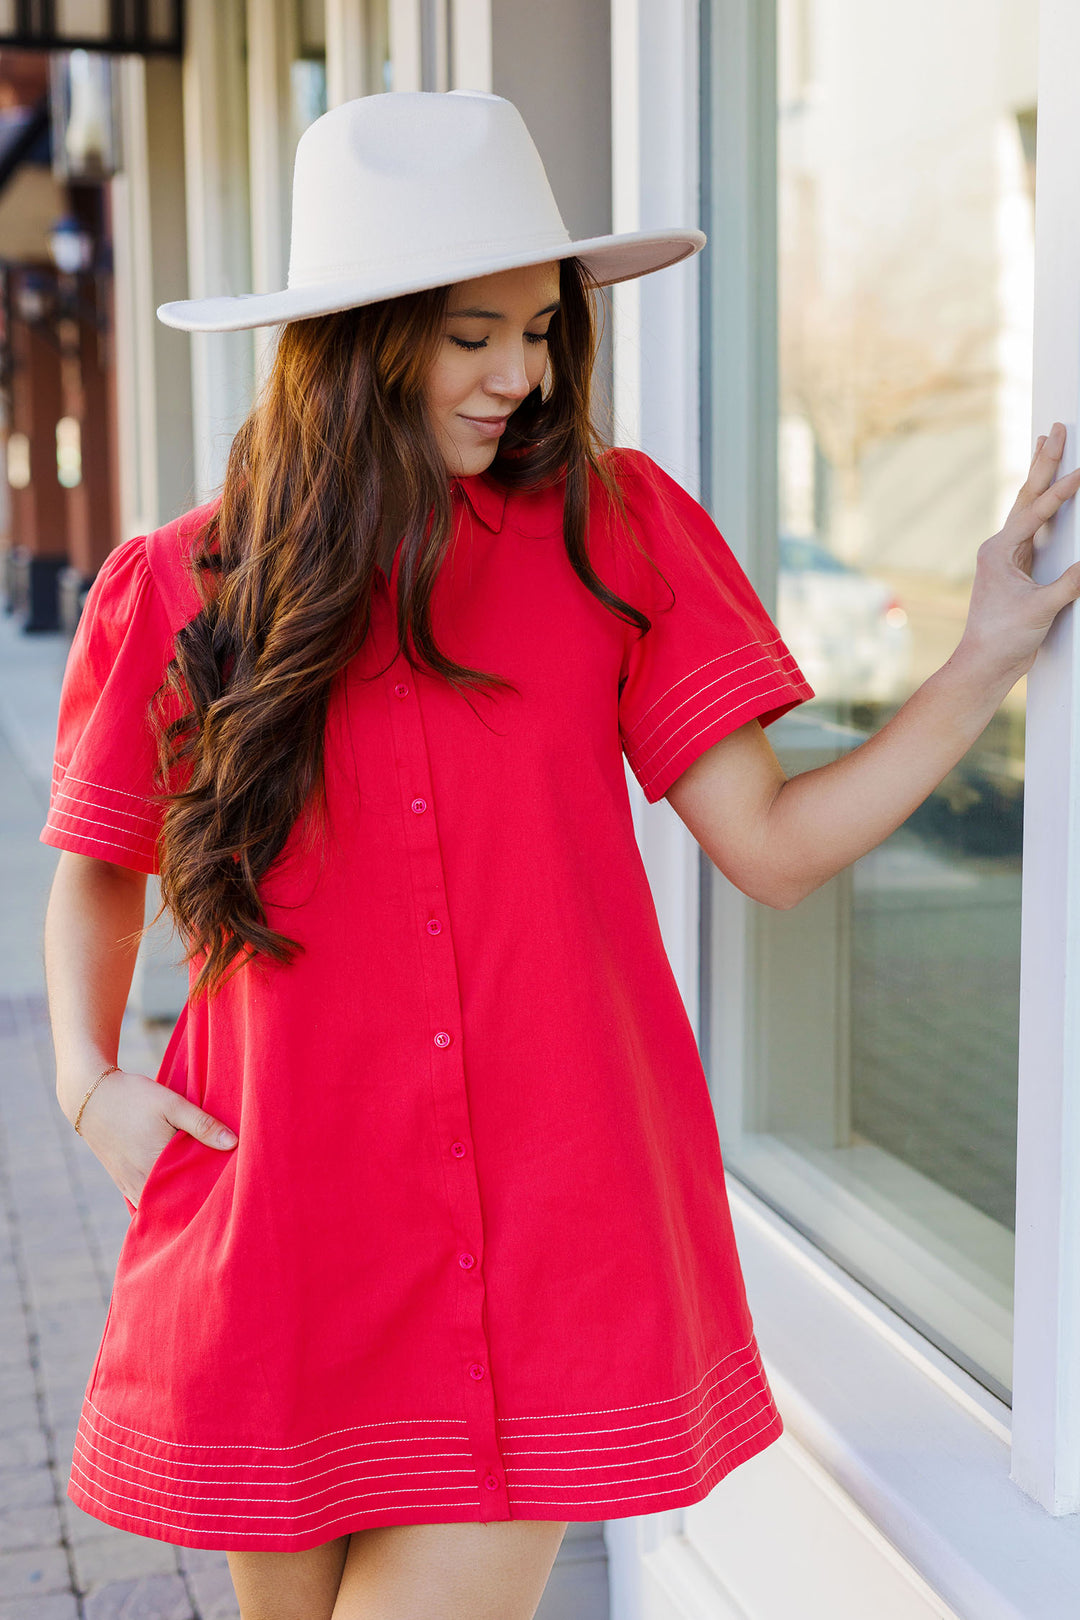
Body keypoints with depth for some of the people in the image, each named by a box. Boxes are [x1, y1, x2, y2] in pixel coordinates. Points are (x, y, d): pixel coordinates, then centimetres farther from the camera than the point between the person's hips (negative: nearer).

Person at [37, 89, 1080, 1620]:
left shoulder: (613, 531, 1)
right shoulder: (179, 588, 1)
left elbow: (771, 841, 0)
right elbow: (96, 867, 15)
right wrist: (88, 1077, 0)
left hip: (553, 1231, 0)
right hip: (286, 1238, 1)